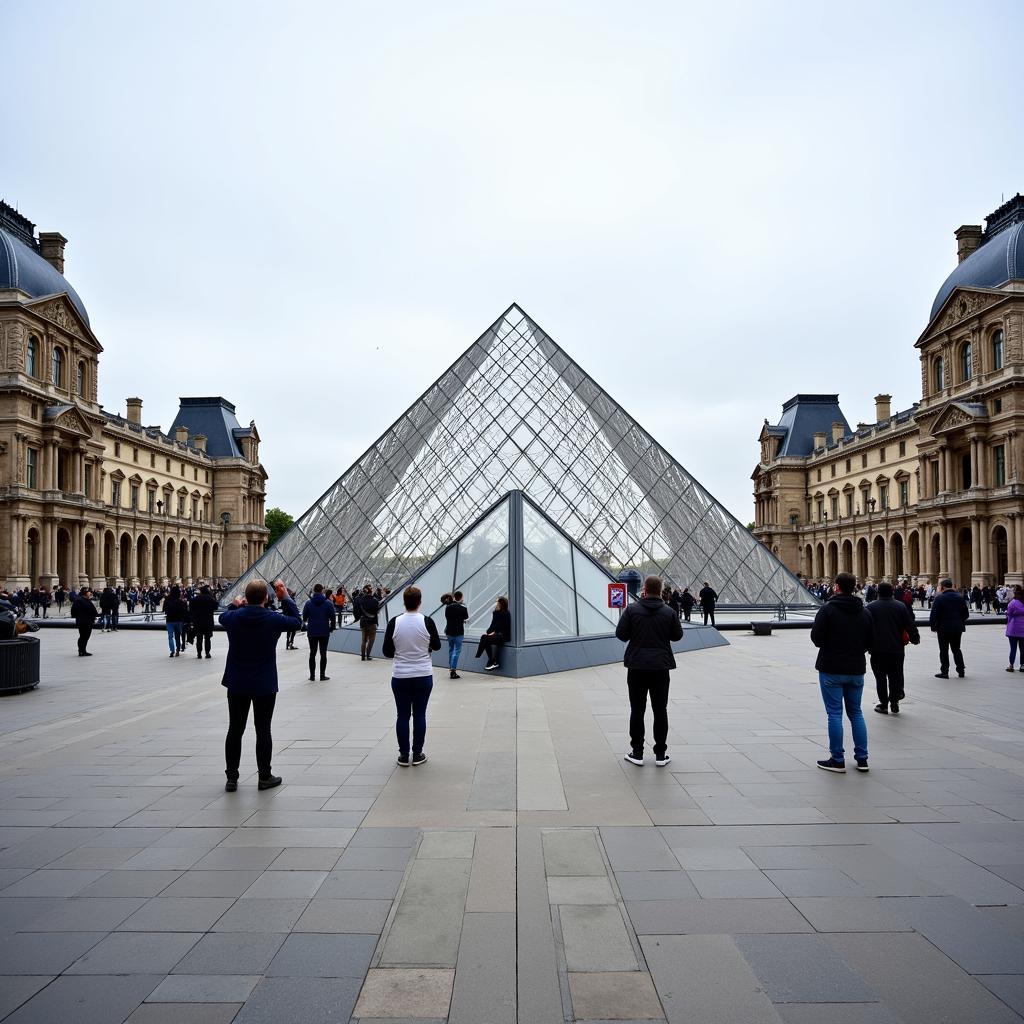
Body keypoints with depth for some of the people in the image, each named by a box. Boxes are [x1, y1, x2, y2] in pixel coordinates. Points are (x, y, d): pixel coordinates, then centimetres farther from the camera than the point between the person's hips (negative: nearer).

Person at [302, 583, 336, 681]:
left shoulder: (308, 603, -5)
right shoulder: (328, 603, -7)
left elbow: (304, 617, 2)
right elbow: (332, 618, -6)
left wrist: (305, 623, 25)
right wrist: (332, 628, 10)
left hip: (312, 632, 1)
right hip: (324, 632, -1)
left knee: (312, 653, 10)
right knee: (323, 653, 7)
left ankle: (312, 676, 12)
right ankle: (322, 675, 9)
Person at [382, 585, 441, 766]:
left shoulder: (394, 622, -8)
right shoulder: (427, 621, -10)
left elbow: (387, 651, -3)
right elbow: (436, 646, 3)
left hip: (400, 677, 0)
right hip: (423, 676, 0)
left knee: (402, 715, 9)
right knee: (419, 714, 9)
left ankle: (404, 756, 14)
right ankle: (417, 754, 14)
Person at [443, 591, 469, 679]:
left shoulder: (448, 607, -1)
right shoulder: (463, 608, -11)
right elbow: (466, 617, 1)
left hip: (449, 631, 4)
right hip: (459, 632, -4)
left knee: (451, 650, 18)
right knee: (457, 651, -1)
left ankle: (451, 668, 22)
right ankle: (453, 671, -8)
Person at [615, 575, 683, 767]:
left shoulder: (632, 609, -7)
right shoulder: (669, 612, -2)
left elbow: (621, 634, -6)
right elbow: (677, 635, 8)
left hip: (636, 666, -1)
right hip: (661, 667, 1)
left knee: (637, 710, 8)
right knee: (660, 711, 9)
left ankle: (637, 753, 10)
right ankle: (660, 754, 12)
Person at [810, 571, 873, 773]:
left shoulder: (827, 609, -11)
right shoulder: (864, 611, 6)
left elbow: (816, 638, -15)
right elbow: (871, 642, 8)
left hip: (831, 669, -5)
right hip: (856, 669, 5)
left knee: (834, 714, 0)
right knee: (856, 713, 15)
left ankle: (837, 760, 3)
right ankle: (862, 758, 16)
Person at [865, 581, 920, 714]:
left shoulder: (871, 607, -3)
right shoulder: (900, 606, 0)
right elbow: (910, 625, 1)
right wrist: (915, 638, 15)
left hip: (877, 650, -1)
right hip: (896, 649, 1)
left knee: (880, 677, 7)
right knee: (895, 677, 11)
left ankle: (883, 704, 9)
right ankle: (894, 703, 11)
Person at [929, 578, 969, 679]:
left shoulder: (939, 598, -11)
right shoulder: (960, 597, 5)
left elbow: (934, 614, -14)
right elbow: (966, 614, 9)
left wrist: (933, 626, -3)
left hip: (943, 628, -5)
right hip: (957, 628, 5)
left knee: (944, 650, 2)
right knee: (956, 649, 16)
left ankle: (944, 672, 3)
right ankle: (961, 670, 17)